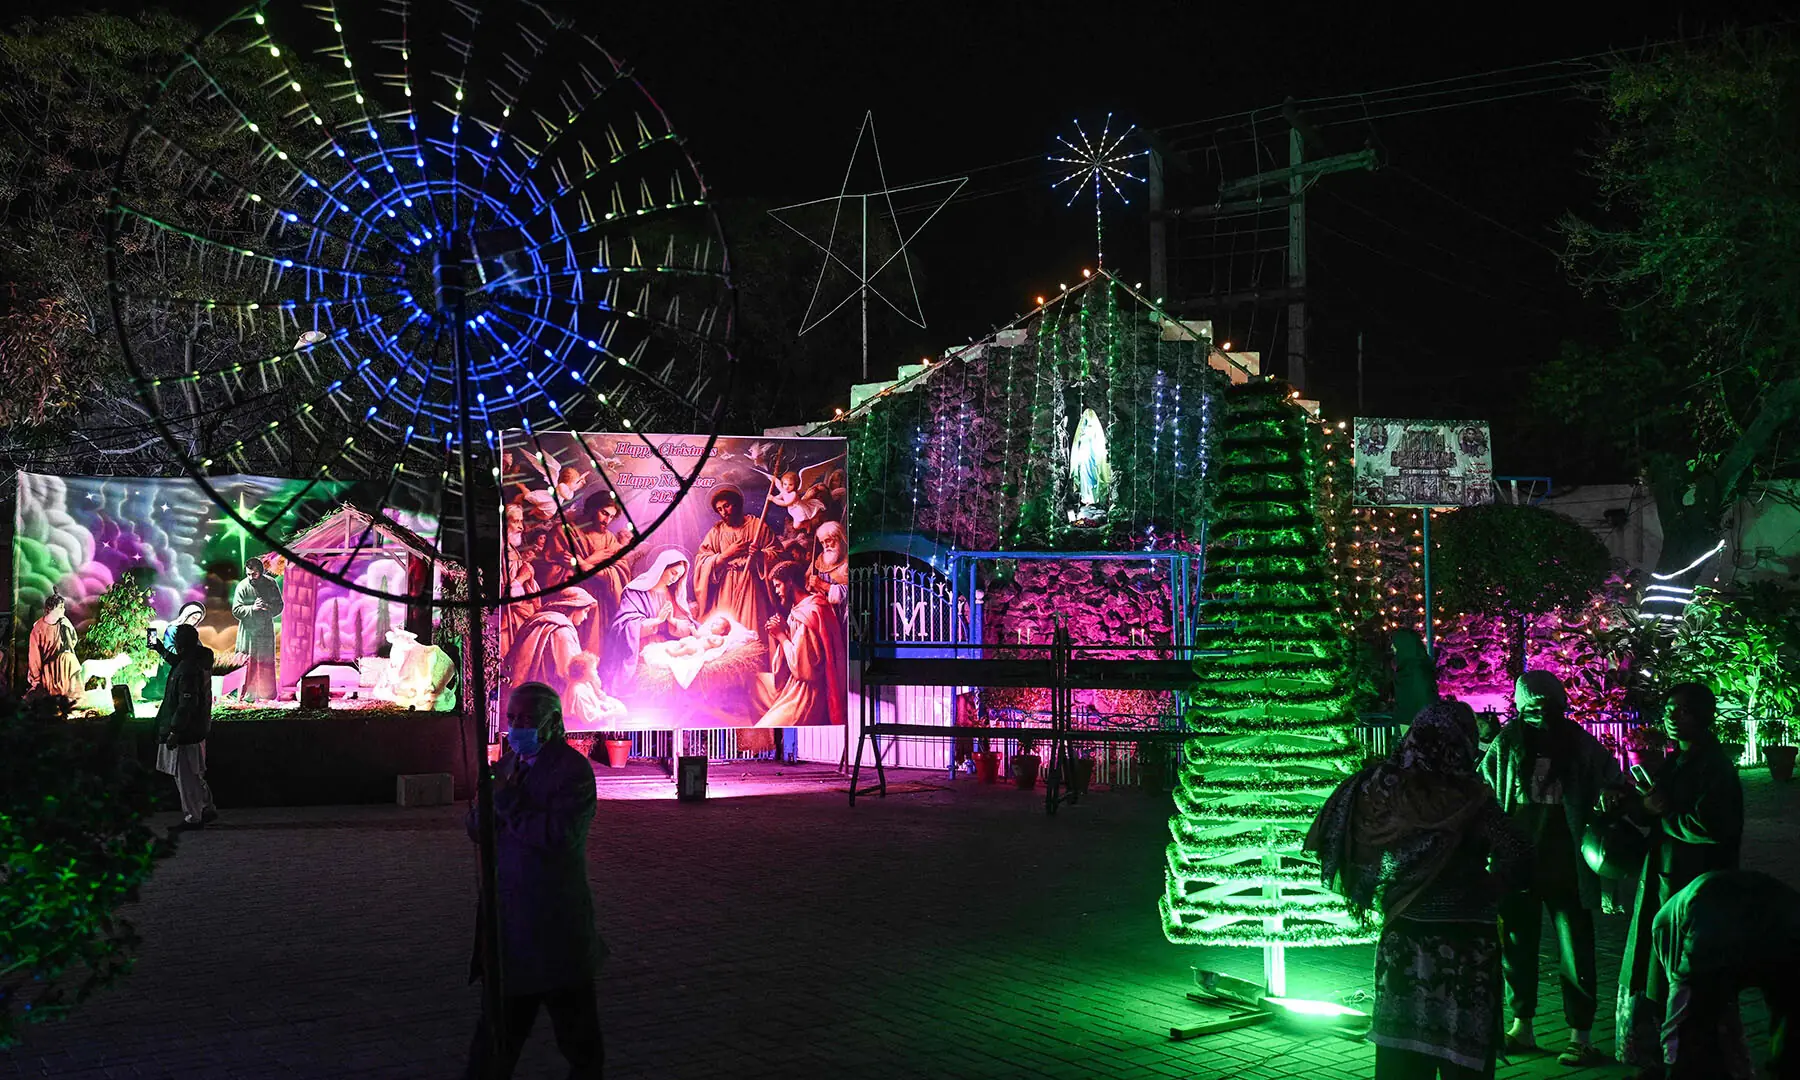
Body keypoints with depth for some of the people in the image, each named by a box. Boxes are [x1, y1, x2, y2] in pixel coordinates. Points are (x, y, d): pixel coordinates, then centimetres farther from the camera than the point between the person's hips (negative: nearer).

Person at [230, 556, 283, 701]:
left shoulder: (271, 584, -5)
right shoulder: (242, 587, -11)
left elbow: (279, 606, 0)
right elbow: (236, 610, -11)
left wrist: (267, 608, -20)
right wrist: (252, 608, -26)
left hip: (266, 630, 2)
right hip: (248, 631, -2)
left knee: (266, 664, 9)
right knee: (248, 664, -2)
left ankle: (266, 695, 20)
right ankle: (248, 695, 5)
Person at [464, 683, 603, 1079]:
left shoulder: (573, 770, -12)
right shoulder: (508, 765, 11)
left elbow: (559, 835, -26)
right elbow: (476, 829, 7)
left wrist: (506, 804, -18)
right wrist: (496, 794, -13)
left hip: (555, 926, -7)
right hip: (508, 924, 7)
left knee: (576, 1033, 6)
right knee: (499, 1030, 16)